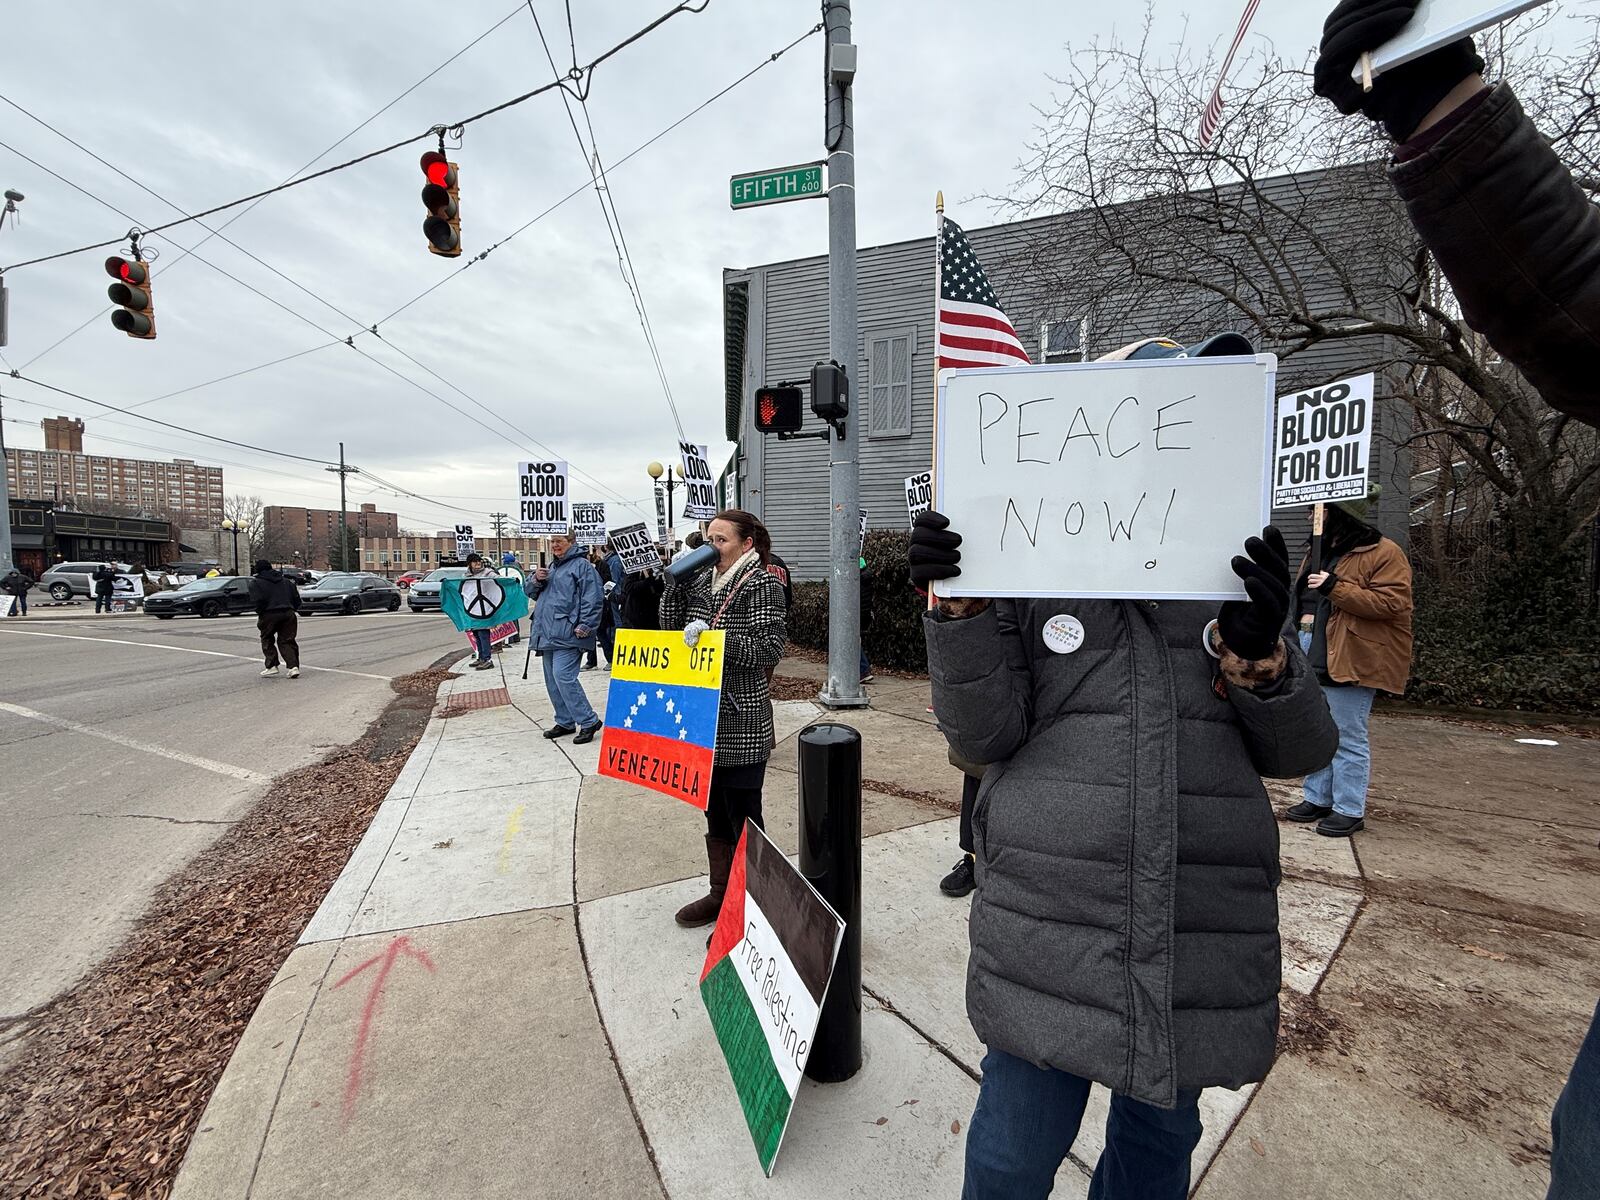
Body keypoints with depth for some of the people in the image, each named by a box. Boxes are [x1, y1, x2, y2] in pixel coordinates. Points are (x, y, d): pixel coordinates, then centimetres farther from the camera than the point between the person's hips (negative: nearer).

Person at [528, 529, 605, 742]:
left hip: (568, 634, -9)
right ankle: (565, 722, 23)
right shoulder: (551, 567, 22)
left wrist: (585, 626, -20)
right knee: (552, 679, 12)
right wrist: (536, 580, 4)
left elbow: (593, 600, -13)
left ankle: (589, 722, -9)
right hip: (548, 634, 9)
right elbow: (531, 593, 26)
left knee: (563, 676, -17)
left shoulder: (582, 565, -5)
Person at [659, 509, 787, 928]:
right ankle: (720, 894, 38)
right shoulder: (702, 580, 10)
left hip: (742, 724, -7)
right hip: (704, 719, 7)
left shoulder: (764, 585, -9)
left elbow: (769, 648, -17)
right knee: (714, 812, 20)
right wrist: (675, 584, -1)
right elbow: (671, 628, 11)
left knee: (743, 819, 5)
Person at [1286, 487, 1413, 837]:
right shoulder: (1322, 551, 18)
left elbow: (1390, 603, -19)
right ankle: (1317, 798, 26)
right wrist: (1306, 619, 16)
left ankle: (1349, 810, 11)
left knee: (1349, 738, 0)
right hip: (1313, 657, 9)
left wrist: (1334, 587, -23)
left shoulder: (1384, 554, -8)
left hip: (1351, 661, -8)